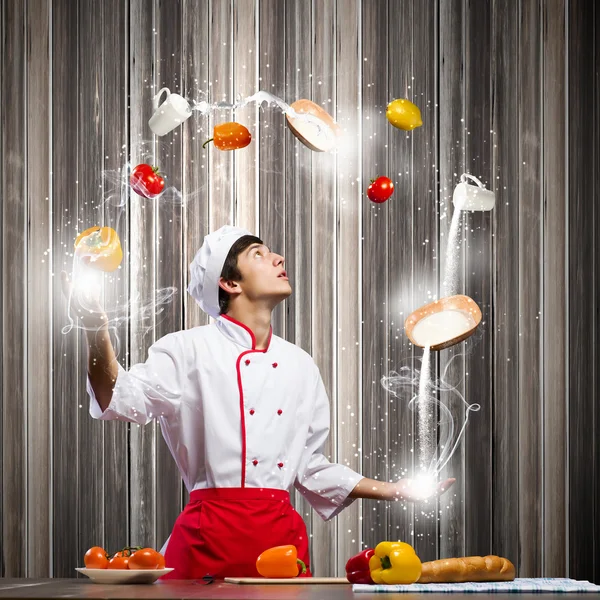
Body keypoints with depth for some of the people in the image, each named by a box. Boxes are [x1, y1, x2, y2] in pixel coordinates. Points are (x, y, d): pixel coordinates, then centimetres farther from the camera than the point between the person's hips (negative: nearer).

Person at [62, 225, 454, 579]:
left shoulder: (301, 365, 14)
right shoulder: (191, 350, -1)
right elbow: (124, 399, -16)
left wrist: (393, 490, 19)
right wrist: (97, 332, -33)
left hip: (283, 534, 5)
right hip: (212, 534, -4)